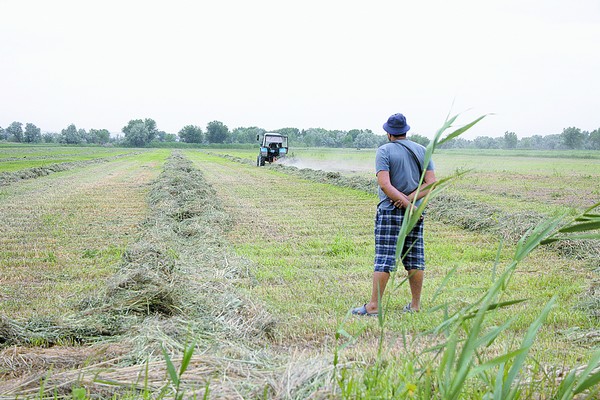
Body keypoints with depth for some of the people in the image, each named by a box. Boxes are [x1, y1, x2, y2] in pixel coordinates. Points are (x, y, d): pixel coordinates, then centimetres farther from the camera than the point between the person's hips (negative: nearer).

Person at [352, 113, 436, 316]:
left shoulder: (384, 151, -5)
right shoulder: (422, 151, 9)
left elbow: (384, 184, -16)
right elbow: (431, 183, 2)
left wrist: (407, 203, -16)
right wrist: (411, 198, -9)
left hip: (390, 211, -4)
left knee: (384, 259, -6)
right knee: (415, 259, 10)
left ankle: (374, 305, -6)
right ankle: (415, 305, 17)